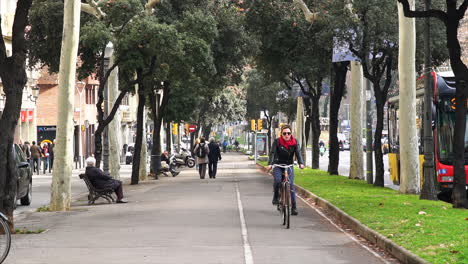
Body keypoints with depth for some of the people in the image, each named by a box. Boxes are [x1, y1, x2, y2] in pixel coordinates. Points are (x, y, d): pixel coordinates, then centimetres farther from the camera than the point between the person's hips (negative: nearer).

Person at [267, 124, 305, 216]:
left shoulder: (294, 142, -2)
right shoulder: (277, 141, -7)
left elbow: (298, 153, -11)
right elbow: (272, 153, -16)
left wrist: (301, 163, -29)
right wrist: (270, 164, -32)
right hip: (278, 165, -1)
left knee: (291, 185, -8)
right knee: (277, 180, -27)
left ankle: (294, 207, -4)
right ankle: (275, 197, -1)